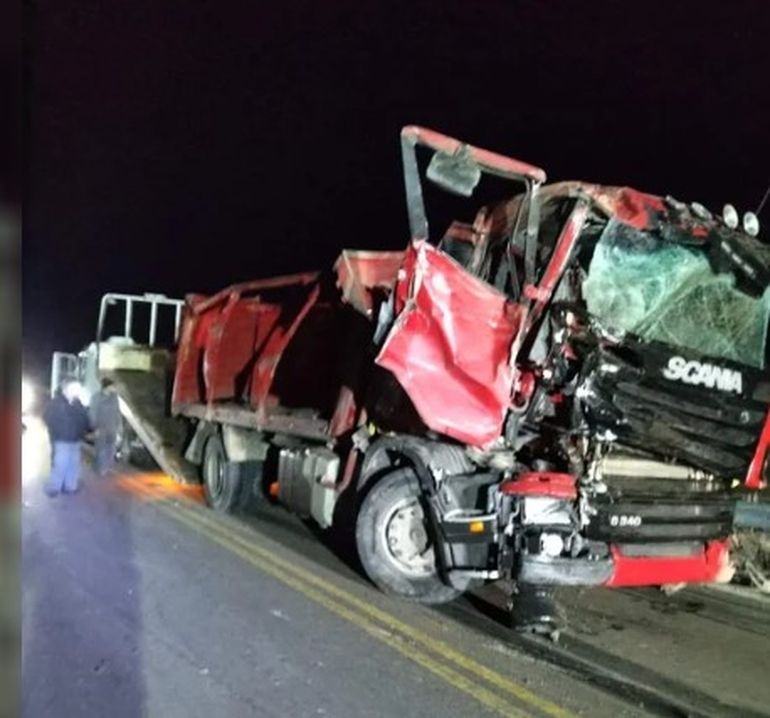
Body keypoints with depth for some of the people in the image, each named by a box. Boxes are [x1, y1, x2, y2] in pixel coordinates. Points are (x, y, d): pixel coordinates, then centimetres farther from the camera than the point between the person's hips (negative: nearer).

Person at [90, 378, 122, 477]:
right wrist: (96, 428, -14)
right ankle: (101, 468, 20)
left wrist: (118, 423, 8)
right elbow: (93, 414, -14)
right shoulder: (97, 398, -19)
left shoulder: (114, 396, -5)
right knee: (101, 448, 6)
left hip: (112, 426, 4)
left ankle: (108, 465, 33)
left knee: (111, 446, 14)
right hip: (101, 427, -4)